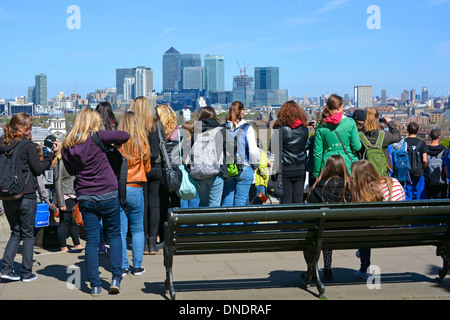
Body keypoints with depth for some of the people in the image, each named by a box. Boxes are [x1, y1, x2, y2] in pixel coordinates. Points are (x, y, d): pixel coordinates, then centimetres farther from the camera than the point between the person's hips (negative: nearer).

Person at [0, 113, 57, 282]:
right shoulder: (28, 146, -11)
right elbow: (38, 169, -6)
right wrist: (52, 154, -1)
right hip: (26, 196, -5)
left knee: (15, 233, 17)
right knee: (28, 234, 7)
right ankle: (27, 273, 10)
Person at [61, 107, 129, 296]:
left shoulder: (66, 146, 2)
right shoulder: (96, 137, -11)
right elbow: (125, 136, -10)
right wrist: (115, 144, 8)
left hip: (85, 198, 3)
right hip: (108, 195, -3)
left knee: (91, 240, 8)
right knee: (114, 235, 12)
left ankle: (95, 285, 8)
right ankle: (116, 278, 4)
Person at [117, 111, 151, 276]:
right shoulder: (142, 142, -4)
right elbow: (147, 168, 8)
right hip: (135, 189, 0)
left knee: (120, 230, 6)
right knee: (137, 229, 12)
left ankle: (122, 267, 8)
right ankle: (137, 266, 12)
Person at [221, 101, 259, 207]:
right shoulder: (247, 128, -7)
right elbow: (253, 150, -10)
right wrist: (254, 164, 6)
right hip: (244, 169, -3)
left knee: (227, 200, 9)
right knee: (240, 201, 3)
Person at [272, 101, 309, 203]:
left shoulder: (281, 128, -11)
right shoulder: (304, 128, 1)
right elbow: (305, 145, 10)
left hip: (285, 169, -4)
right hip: (301, 169, 4)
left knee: (286, 200, 1)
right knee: (299, 200, 8)